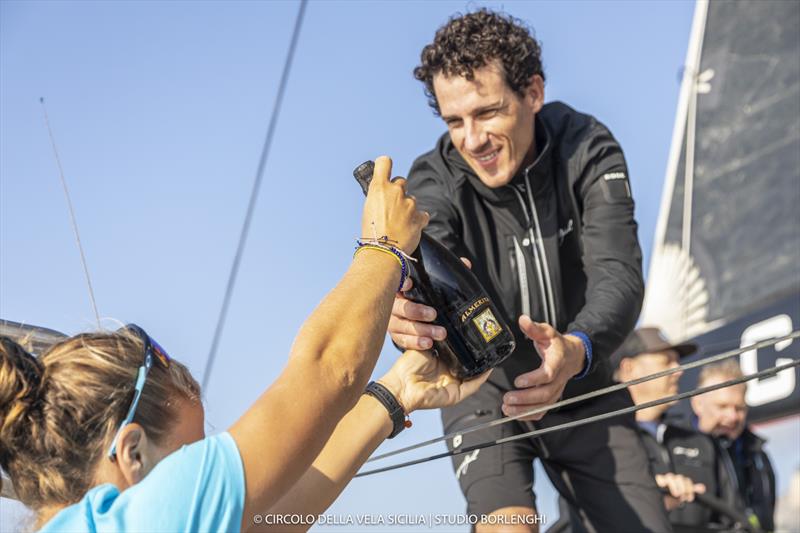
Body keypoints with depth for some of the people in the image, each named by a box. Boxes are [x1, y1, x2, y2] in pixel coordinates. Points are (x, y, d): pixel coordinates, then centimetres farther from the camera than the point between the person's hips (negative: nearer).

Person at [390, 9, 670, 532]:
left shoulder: (588, 150, -17)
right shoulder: (435, 180, -18)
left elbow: (619, 276, -29)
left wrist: (577, 350, -51)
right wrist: (408, 318, -62)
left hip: (582, 387, 2)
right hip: (483, 389, -2)